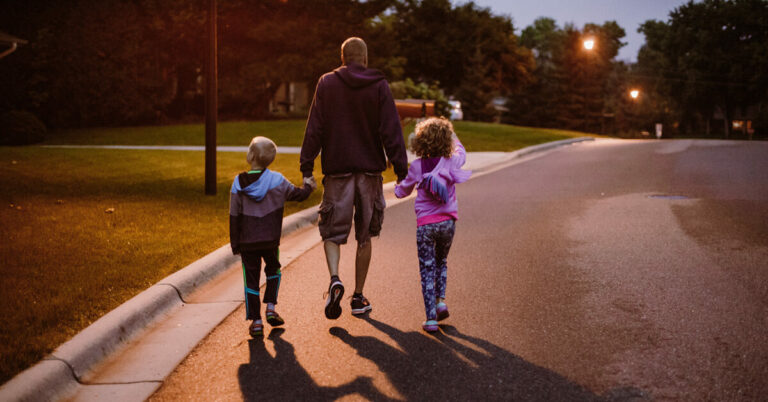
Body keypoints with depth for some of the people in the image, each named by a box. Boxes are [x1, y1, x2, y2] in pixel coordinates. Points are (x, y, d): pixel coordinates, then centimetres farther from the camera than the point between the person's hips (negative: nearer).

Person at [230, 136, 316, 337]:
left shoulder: (238, 184, -7)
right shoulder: (277, 180, -8)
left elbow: (234, 217, -4)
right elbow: (298, 195, 4)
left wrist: (235, 244, 5)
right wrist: (308, 186, 27)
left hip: (247, 241, 0)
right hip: (270, 239, 1)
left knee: (251, 278, 7)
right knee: (273, 271, 24)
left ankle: (256, 321, 5)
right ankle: (270, 308, 14)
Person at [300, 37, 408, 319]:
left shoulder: (326, 84, 0)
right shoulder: (379, 86, -1)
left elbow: (314, 129, -1)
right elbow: (391, 130, -5)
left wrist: (307, 168, 2)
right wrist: (401, 169, -2)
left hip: (337, 169, -1)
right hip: (370, 169, 1)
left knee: (332, 232, 7)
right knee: (365, 236, 11)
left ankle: (334, 280, -19)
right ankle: (359, 298, 15)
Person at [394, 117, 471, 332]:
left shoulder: (417, 167, -6)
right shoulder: (452, 162, -3)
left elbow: (403, 191, 10)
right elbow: (461, 151, 24)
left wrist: (398, 187, 33)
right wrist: (450, 133, 36)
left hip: (425, 224, -2)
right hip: (448, 221, 2)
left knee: (427, 270, 3)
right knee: (441, 263, 25)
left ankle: (431, 318, -1)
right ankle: (441, 300, 9)